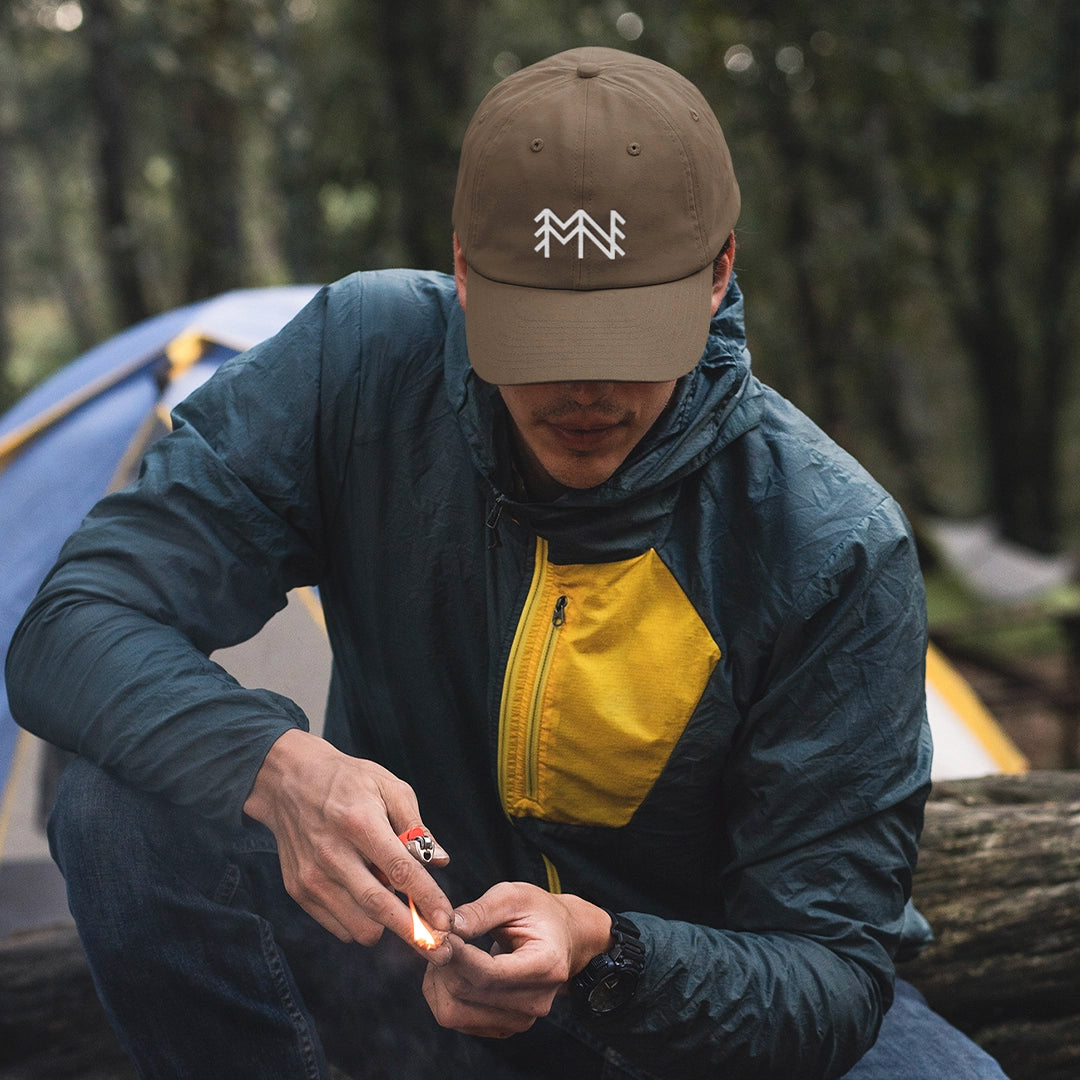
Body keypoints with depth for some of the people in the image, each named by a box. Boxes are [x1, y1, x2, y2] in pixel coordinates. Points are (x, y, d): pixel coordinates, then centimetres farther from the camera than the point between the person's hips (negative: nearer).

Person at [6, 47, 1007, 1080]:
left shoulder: (833, 549, -24)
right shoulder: (363, 360, -19)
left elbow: (832, 971, -20)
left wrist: (599, 952, -40)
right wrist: (276, 765, -41)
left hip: (685, 985, 0)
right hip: (408, 947, 1)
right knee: (125, 806, -25)